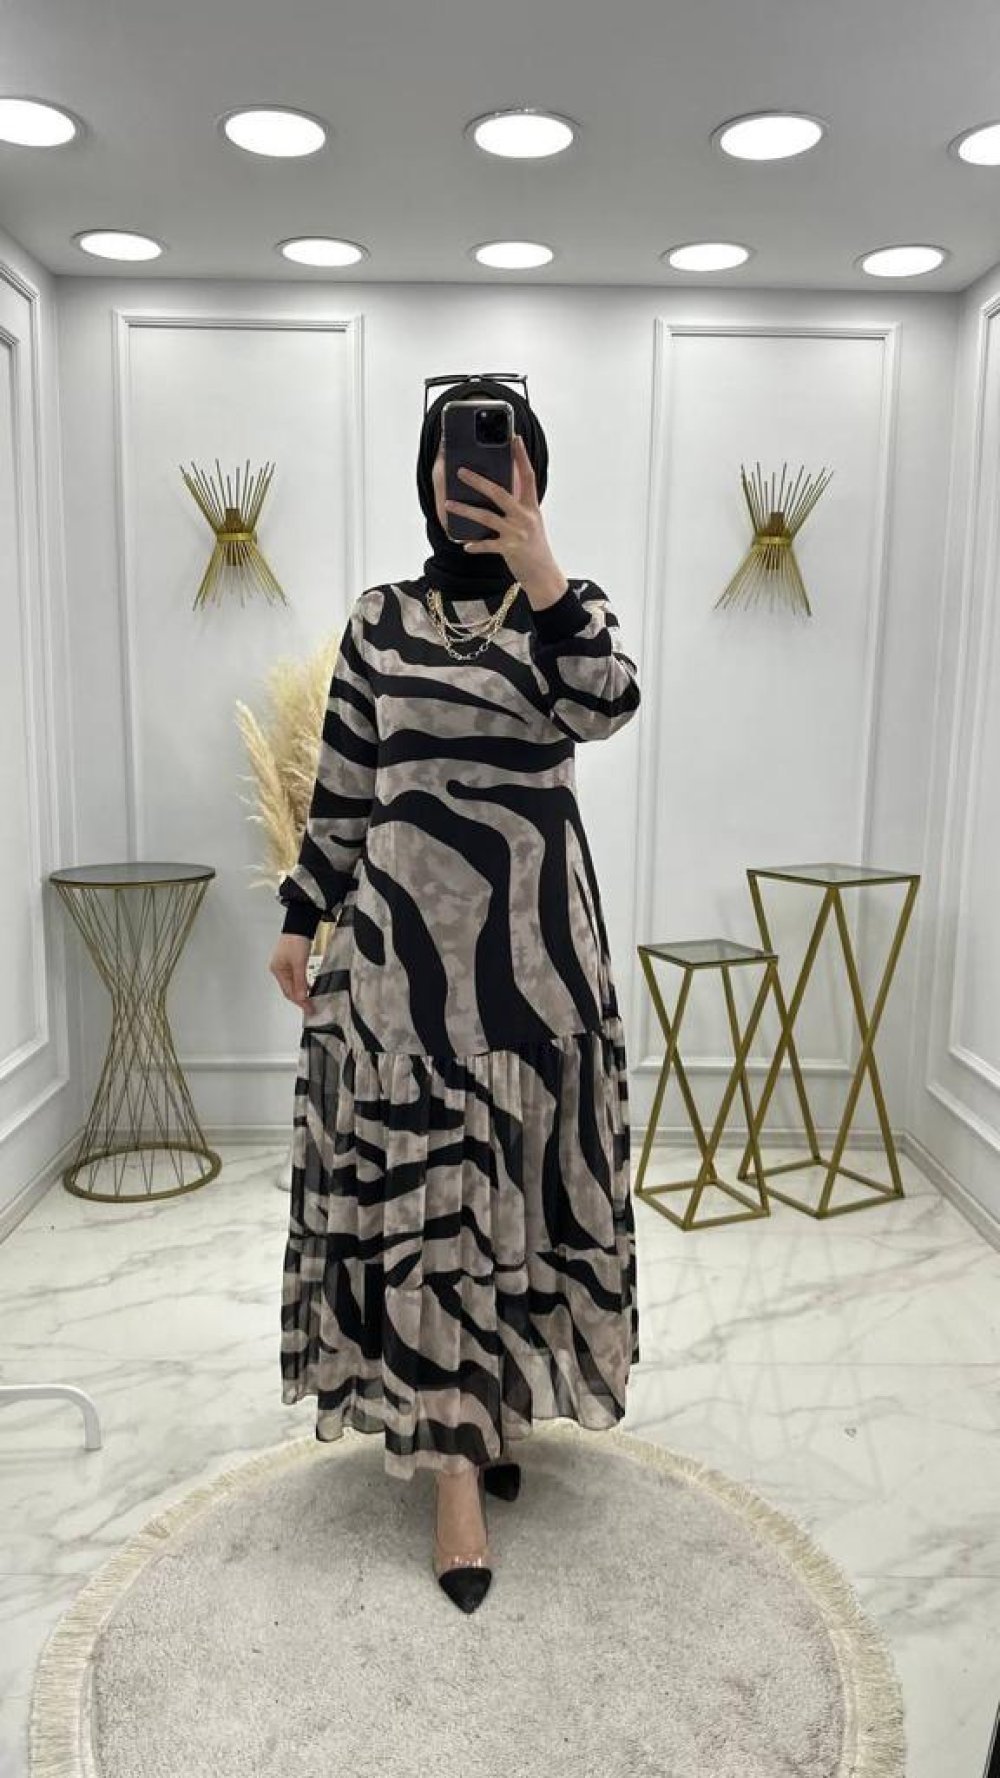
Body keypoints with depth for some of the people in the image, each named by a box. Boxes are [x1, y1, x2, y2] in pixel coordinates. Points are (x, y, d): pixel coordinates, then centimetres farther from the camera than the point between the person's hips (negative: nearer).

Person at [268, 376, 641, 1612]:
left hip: (533, 927, 1)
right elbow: (342, 789, 8)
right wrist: (299, 919, 6)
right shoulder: (378, 620, 6)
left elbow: (607, 708, -18)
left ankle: (489, 1407, 31)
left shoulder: (573, 606, 5)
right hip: (405, 927, 0)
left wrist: (538, 572, -28)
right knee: (414, 1187, -2)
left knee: (513, 1177, 9)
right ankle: (454, 1461, 9)